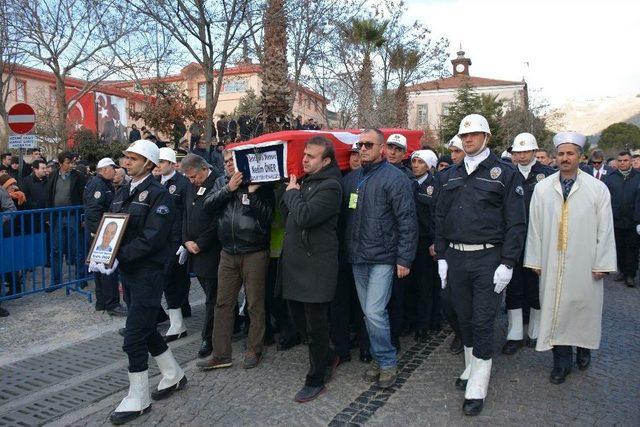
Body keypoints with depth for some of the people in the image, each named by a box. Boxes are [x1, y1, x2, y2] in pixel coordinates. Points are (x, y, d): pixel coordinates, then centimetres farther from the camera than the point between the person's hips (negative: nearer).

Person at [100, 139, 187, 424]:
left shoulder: (158, 194, -12)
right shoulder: (122, 193, 12)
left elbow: (152, 238, -20)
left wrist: (118, 258, -23)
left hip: (148, 272, -8)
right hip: (128, 271, 8)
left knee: (134, 336, -5)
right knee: (145, 328, 18)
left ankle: (138, 399, 12)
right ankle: (173, 376, 36)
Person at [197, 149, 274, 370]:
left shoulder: (260, 183, -4)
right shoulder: (222, 182, 10)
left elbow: (267, 215, -12)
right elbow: (208, 205, -2)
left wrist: (252, 193, -19)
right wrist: (229, 189, -10)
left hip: (255, 253, -4)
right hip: (228, 253, 5)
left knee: (255, 305, 6)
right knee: (223, 304, 8)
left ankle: (254, 351, 21)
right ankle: (221, 355, 18)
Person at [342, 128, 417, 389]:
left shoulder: (395, 178, -8)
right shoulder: (351, 179, 11)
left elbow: (407, 221, -11)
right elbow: (343, 215, 16)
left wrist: (405, 259, -14)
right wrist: (347, 250, 6)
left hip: (383, 258, -6)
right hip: (357, 258, 6)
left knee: (374, 312, -9)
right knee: (368, 312, 13)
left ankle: (388, 362, 10)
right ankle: (378, 358, 28)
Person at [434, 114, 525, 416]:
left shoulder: (505, 172, -3)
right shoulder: (451, 175, 12)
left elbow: (516, 221, -7)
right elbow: (440, 217, 13)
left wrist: (507, 264, -12)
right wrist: (441, 256, 7)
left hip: (488, 259, -4)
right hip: (455, 257, 5)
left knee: (483, 322, 0)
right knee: (464, 318, 15)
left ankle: (477, 388, 11)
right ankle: (471, 368, 35)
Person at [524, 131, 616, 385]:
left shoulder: (597, 188, -1)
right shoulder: (542, 188, 1)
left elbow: (605, 229, -1)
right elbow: (534, 226, 3)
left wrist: (602, 263, -3)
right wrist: (534, 260, 2)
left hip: (584, 265, -1)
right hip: (552, 264, 1)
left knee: (584, 307, 11)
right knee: (555, 310, 5)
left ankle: (583, 349, 37)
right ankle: (562, 361, 19)